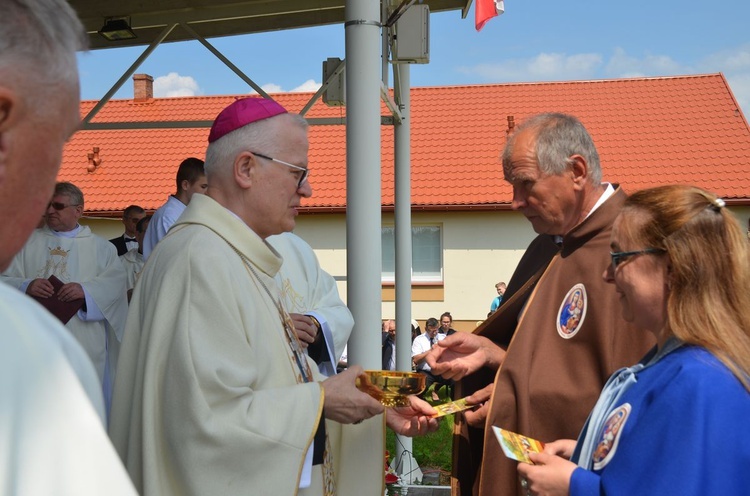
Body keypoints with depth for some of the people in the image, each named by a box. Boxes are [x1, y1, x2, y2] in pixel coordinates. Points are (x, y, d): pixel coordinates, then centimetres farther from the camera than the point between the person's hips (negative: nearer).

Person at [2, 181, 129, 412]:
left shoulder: (100, 246, 10)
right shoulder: (28, 242, 14)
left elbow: (117, 280, -4)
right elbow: (6, 279, 5)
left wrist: (86, 289, -21)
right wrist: (26, 286, -16)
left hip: (84, 342, -1)